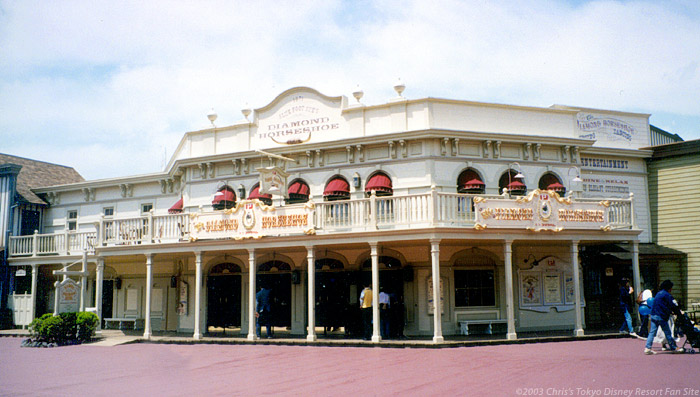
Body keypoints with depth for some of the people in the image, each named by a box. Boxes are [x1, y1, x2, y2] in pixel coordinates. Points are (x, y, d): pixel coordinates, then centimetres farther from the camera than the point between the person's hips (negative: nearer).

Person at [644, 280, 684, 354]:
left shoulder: (658, 293, 18)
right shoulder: (667, 295, -7)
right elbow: (673, 306, -9)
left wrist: (671, 311, 23)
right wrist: (679, 313, 2)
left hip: (653, 315, 8)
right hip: (661, 317, -8)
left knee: (652, 332, 4)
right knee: (668, 333, 5)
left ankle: (647, 348, -3)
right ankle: (673, 348, 15)